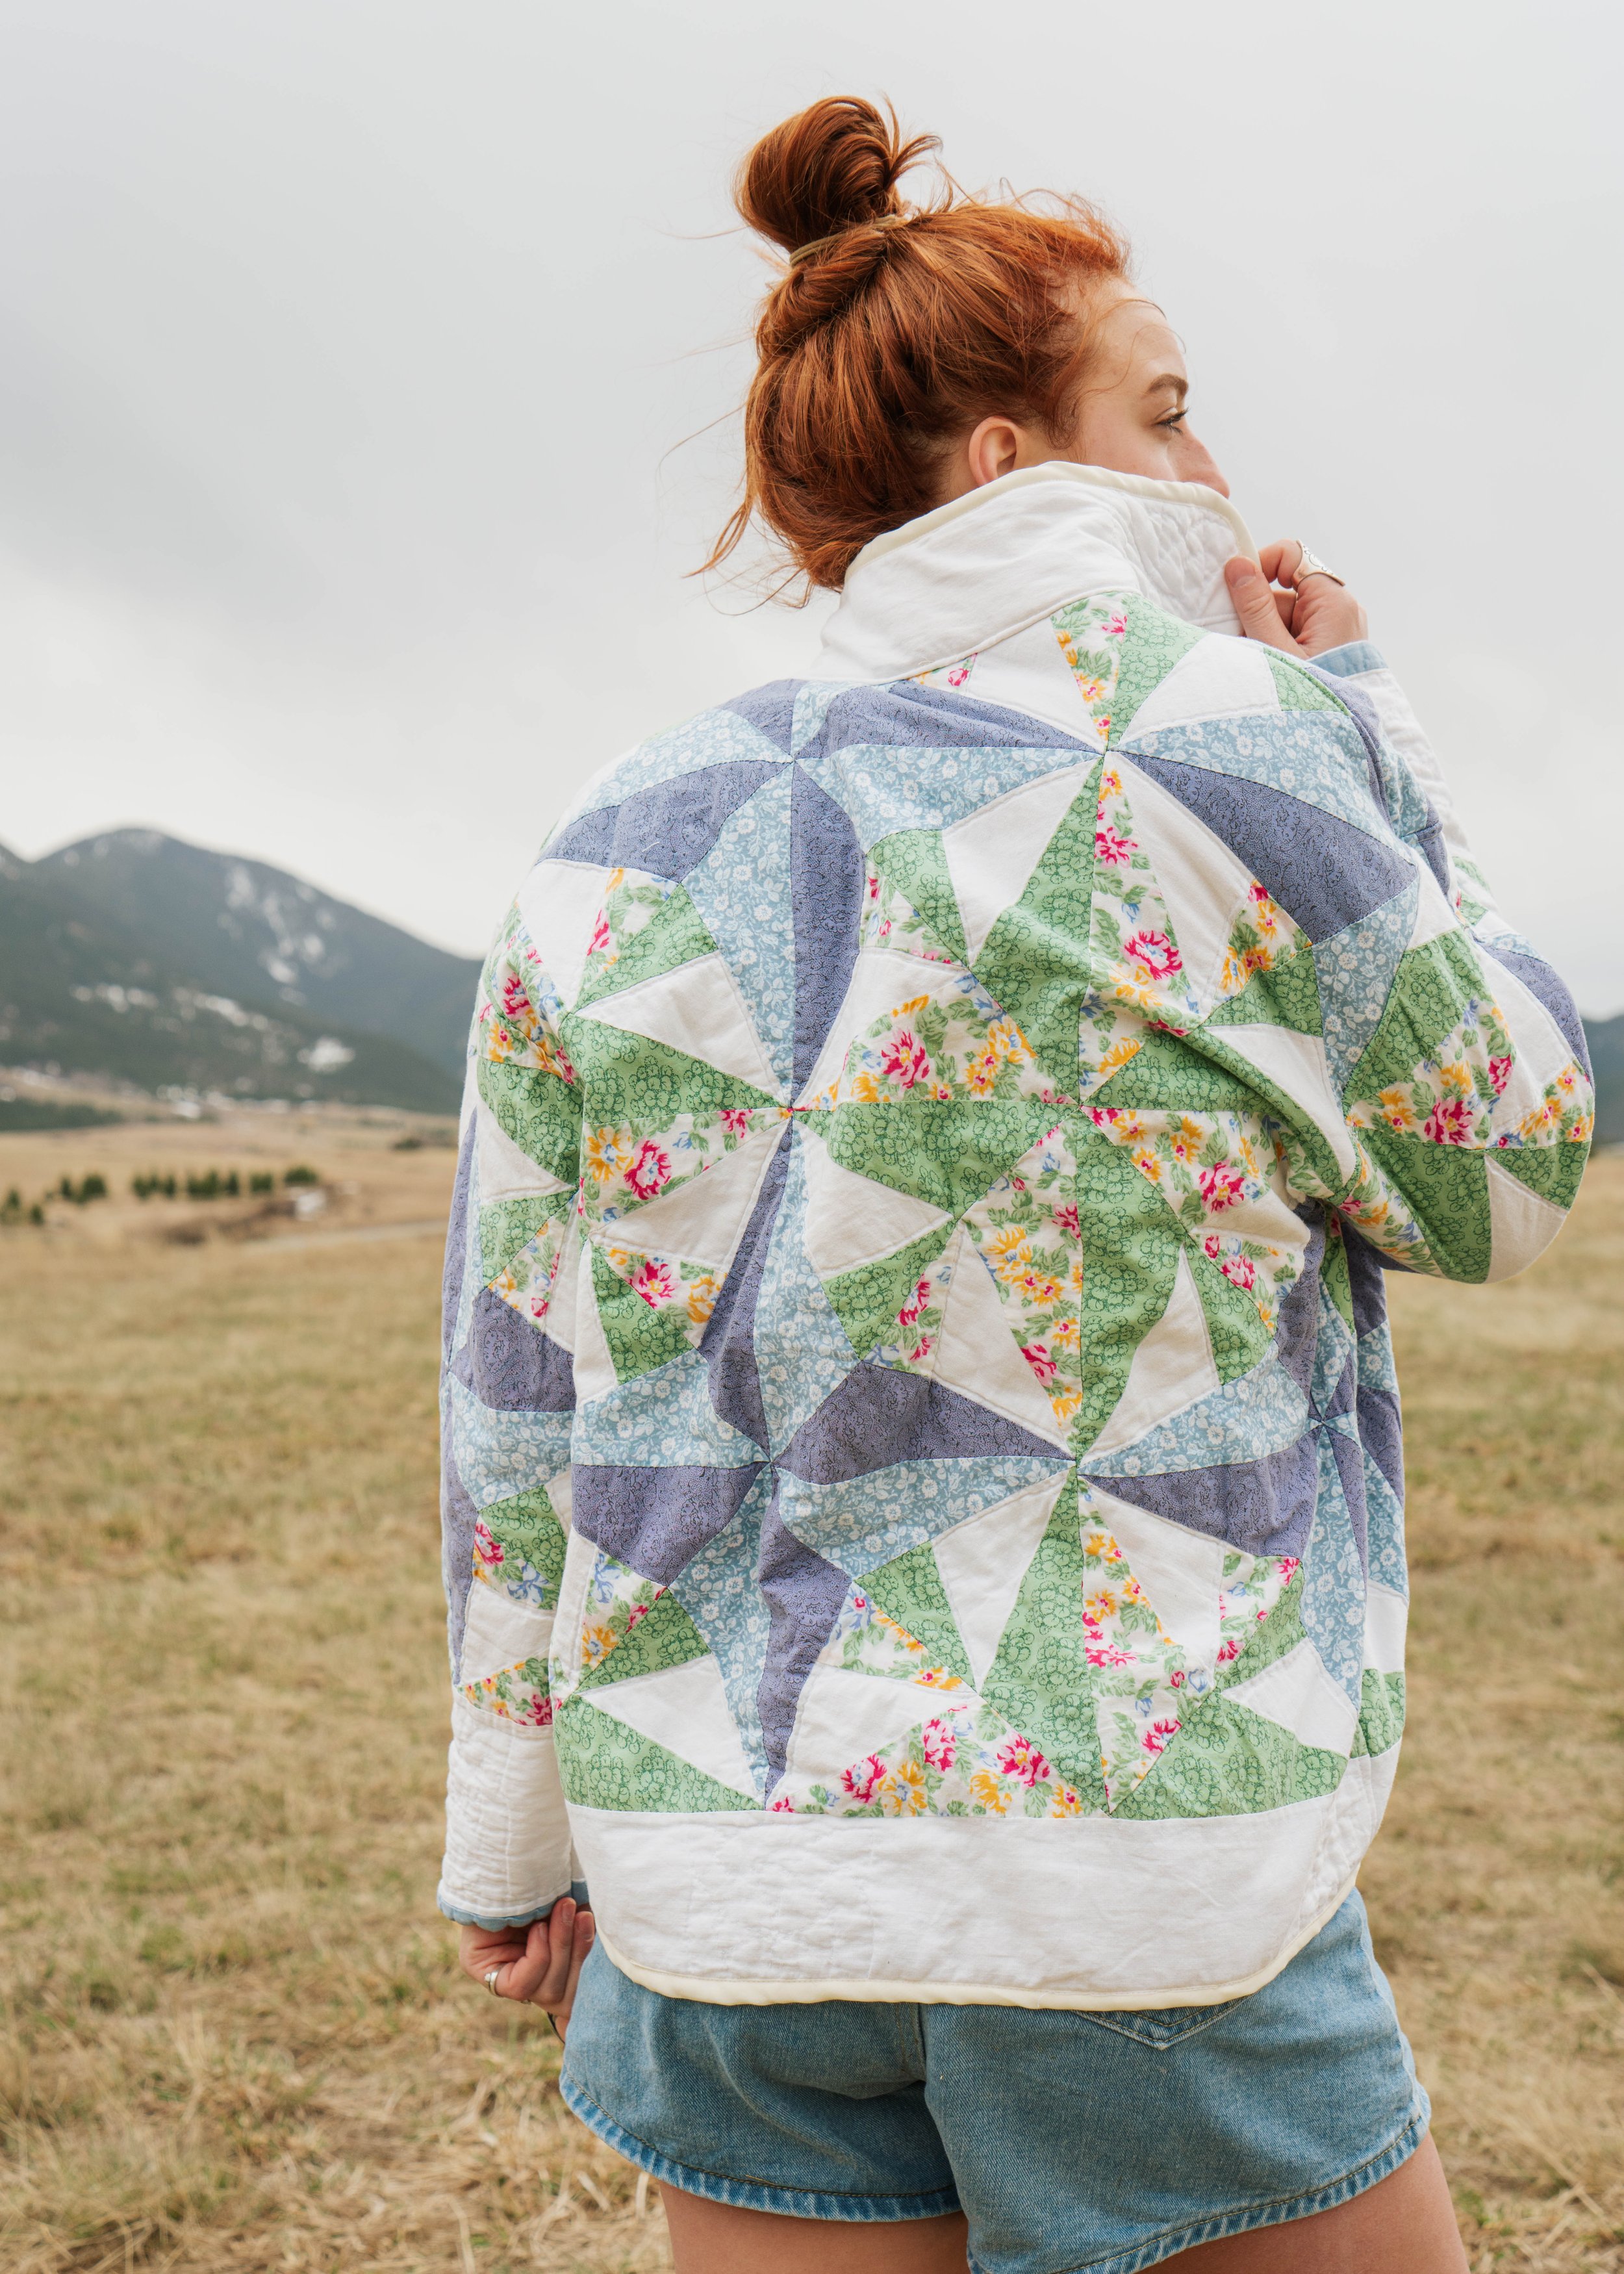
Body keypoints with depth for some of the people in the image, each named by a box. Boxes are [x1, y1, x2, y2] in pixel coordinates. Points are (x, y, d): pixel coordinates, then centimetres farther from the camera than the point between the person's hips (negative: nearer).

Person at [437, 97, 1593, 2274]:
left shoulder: (626, 841, 4)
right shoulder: (1222, 748, -9)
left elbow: (517, 1388, 6)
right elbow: (1511, 1173, 3)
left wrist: (518, 1827, 16)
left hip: (722, 1871, 5)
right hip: (1144, 1853, -4)